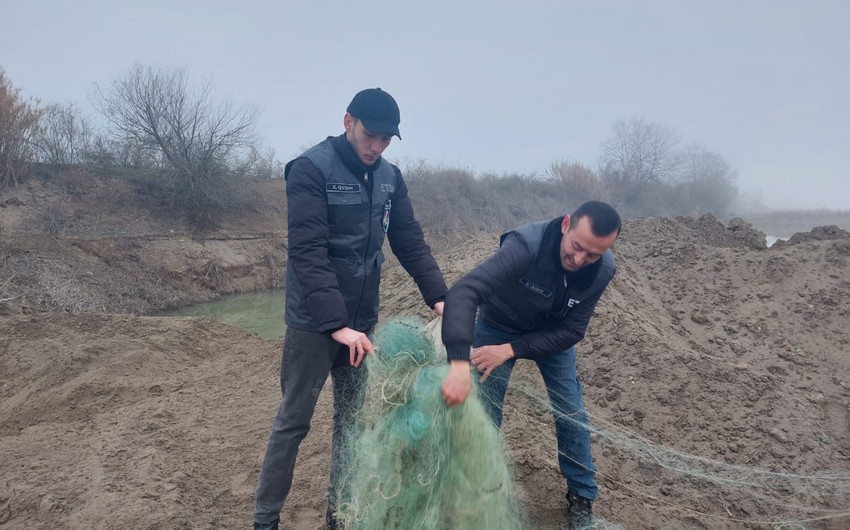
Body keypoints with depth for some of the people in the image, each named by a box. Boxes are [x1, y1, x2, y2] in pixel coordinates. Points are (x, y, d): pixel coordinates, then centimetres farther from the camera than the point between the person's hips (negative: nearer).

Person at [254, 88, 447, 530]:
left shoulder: (390, 177, 5)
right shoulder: (311, 169, -15)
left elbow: (410, 242, 6)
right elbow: (308, 253, -23)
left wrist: (440, 297, -8)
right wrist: (336, 324, -31)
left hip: (363, 320, 6)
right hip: (314, 322, -6)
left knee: (353, 419, 13)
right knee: (294, 421, 5)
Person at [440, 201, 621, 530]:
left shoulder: (603, 269, -26)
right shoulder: (527, 243, -41)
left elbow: (571, 331, -20)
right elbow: (463, 293, -51)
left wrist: (511, 350, -32)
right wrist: (459, 363, -64)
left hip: (552, 332, 3)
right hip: (498, 327, -2)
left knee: (571, 413, 3)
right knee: (485, 413, -1)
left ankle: (581, 496, 25)